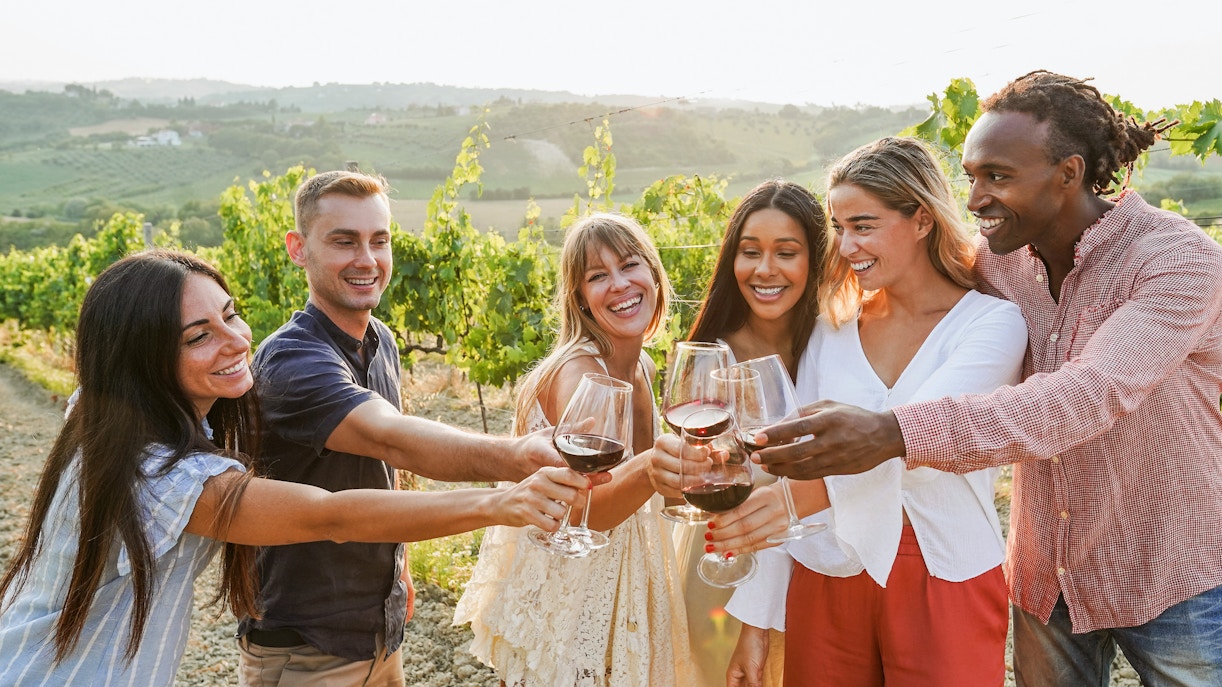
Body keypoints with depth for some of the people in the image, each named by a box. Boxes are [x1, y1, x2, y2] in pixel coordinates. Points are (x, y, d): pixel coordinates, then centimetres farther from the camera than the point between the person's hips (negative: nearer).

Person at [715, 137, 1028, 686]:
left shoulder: (992, 323, -8)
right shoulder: (831, 329, 3)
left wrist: (804, 491, -42)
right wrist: (755, 620, -1)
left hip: (946, 584, -3)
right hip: (828, 579, 3)